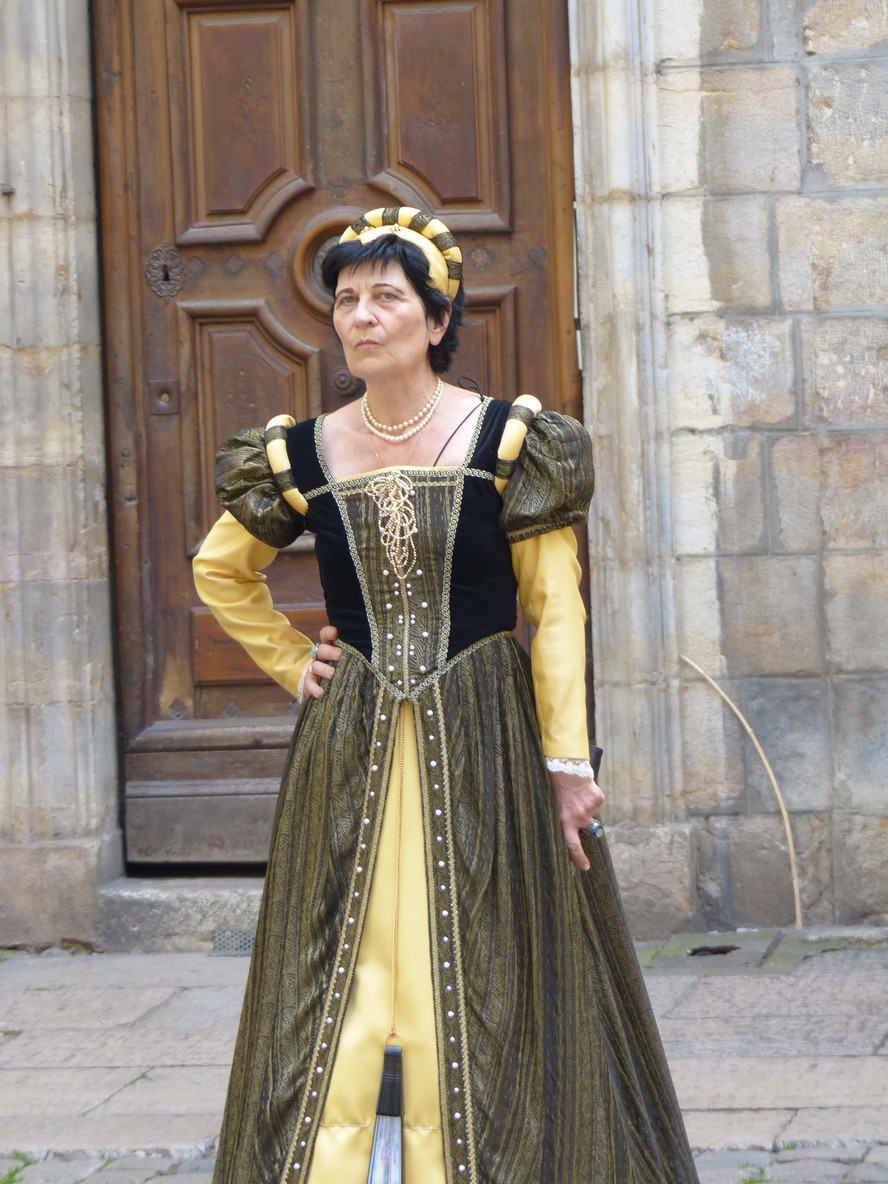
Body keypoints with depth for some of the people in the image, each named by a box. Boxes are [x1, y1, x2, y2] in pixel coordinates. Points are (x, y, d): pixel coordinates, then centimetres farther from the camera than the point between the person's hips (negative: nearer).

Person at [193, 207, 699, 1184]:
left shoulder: (509, 441, -3)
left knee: (481, 985, 0)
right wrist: (292, 663, 9)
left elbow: (556, 610, -5)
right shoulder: (305, 455, 5)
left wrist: (567, 760, -11)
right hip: (351, 752, 3)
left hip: (483, 744, -2)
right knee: (344, 984, 2)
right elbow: (220, 572, 21)